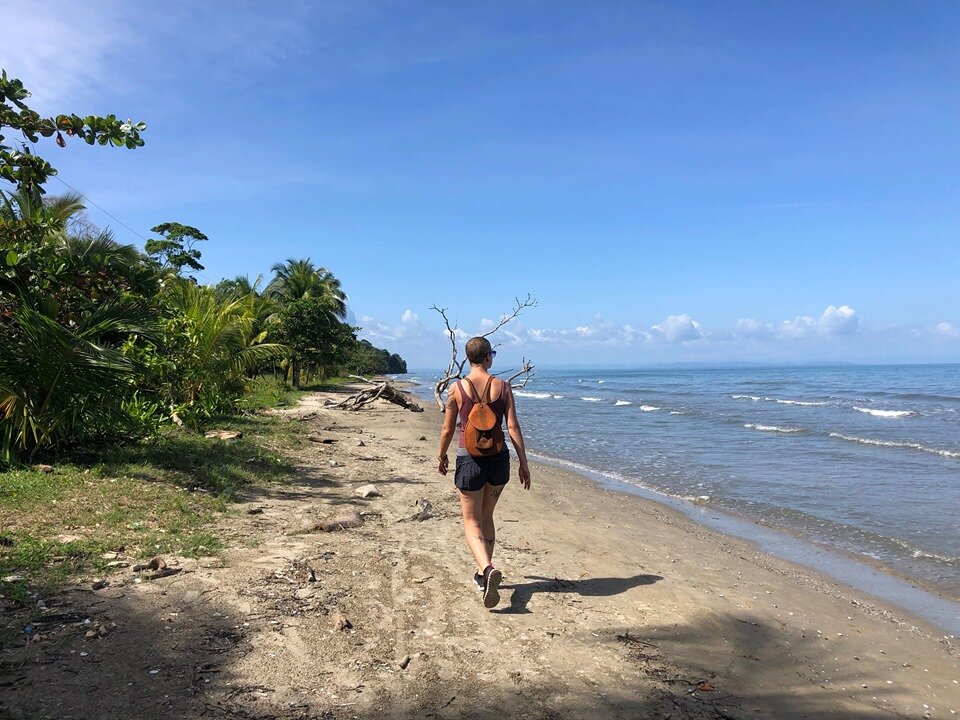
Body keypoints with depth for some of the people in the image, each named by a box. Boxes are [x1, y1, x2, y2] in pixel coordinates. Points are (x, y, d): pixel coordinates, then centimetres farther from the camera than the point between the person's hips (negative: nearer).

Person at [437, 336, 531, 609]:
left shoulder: (457, 388, -7)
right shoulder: (502, 386, -3)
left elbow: (447, 430, -2)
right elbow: (513, 428, -5)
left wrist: (442, 457, 15)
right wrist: (524, 464, 1)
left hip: (470, 459, -2)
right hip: (498, 458, 3)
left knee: (472, 522, 5)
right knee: (487, 517, 20)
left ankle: (488, 569, -20)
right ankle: (483, 574, 28)